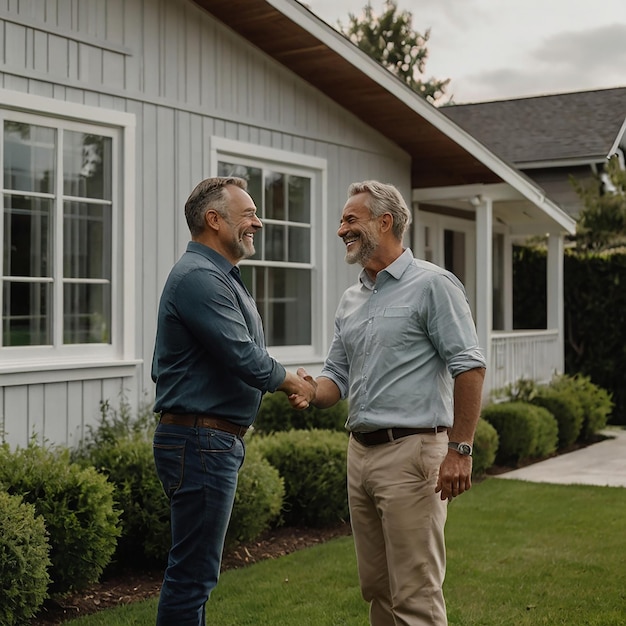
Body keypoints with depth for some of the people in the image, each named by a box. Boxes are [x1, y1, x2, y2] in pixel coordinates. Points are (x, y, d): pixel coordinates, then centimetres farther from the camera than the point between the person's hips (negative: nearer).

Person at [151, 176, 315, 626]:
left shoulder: (219, 276, 18)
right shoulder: (199, 277, -17)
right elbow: (245, 360, -23)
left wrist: (288, 384, 9)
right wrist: (293, 383, -5)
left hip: (218, 440, 11)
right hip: (201, 440, -11)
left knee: (195, 570, 17)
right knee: (193, 572, -5)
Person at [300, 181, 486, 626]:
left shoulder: (432, 285, -7)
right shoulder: (351, 300, 16)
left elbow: (469, 367, -12)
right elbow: (338, 375, 18)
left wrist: (460, 450, -18)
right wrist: (313, 391, -5)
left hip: (412, 453, -8)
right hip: (361, 452, 8)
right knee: (376, 586, 15)